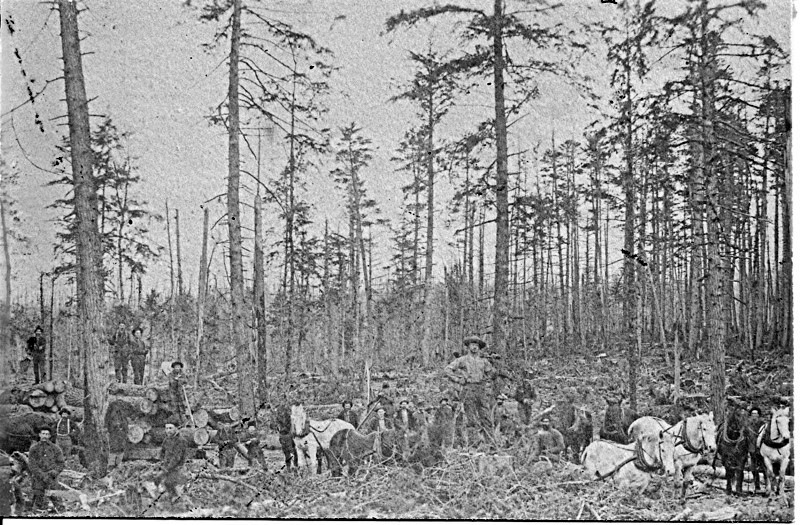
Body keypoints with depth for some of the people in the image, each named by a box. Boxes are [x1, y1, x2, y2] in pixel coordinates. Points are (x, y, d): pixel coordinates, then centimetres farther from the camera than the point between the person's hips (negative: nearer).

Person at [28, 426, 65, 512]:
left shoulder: (55, 448, 8)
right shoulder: (34, 448, 6)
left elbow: (61, 463, 10)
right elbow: (31, 464, -1)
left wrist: (55, 471, -10)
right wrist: (42, 475, -11)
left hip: (51, 478, 0)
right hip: (38, 479, 0)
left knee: (56, 498, -10)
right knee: (38, 502, 0)